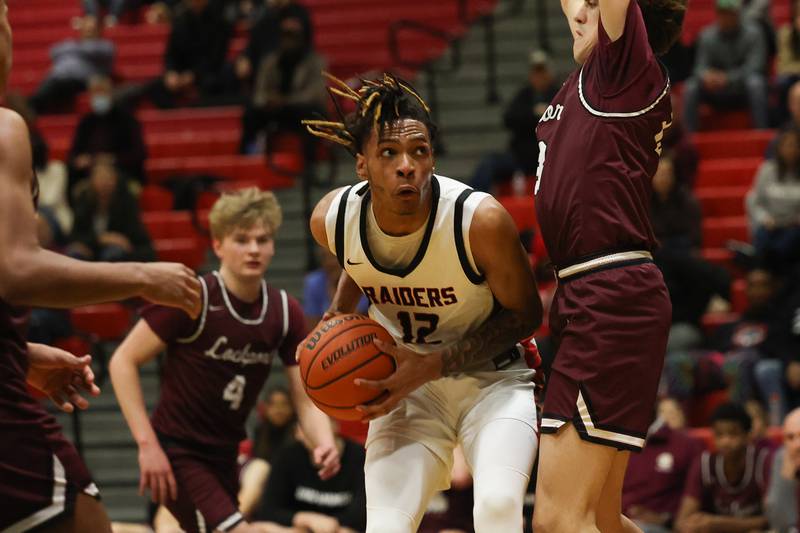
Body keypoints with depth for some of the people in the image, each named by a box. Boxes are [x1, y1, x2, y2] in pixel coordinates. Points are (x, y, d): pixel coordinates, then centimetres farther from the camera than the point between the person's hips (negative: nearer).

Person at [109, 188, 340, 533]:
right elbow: (123, 362, -14)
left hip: (223, 457, 7)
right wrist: (147, 444, -21)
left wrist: (324, 443, -22)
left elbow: (306, 398, 0)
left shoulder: (286, 313, -1)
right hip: (176, 452, -7)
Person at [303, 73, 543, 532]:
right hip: (407, 387, 3)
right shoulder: (332, 219, -15)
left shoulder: (481, 220, -28)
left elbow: (525, 314, -12)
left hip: (490, 379, -3)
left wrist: (434, 365, -21)